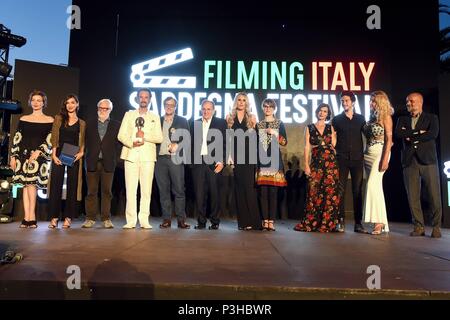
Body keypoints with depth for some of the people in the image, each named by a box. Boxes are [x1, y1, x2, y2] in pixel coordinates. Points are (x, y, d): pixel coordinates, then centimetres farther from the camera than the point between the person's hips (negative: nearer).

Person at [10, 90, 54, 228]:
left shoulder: (49, 120, 5)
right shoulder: (23, 119, 14)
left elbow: (50, 140, -2)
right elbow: (16, 138, 12)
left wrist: (38, 152, -14)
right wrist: (13, 156, 6)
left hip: (39, 155, -3)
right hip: (23, 154, 4)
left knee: (31, 183, -14)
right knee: (25, 184, 1)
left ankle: (30, 217, -10)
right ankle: (27, 217, 2)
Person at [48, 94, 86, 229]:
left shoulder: (82, 123, 12)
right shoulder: (59, 119, 11)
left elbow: (82, 142, 11)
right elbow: (54, 138, 5)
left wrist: (81, 152, -8)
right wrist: (54, 154, -5)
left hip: (74, 157, 0)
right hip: (59, 155, 0)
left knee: (72, 186, 0)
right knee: (56, 185, -4)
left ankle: (68, 217, 6)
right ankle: (54, 217, 2)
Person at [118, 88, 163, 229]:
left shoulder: (155, 117, 15)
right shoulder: (129, 114, 16)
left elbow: (159, 138, 4)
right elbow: (121, 135, 6)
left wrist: (145, 136, -10)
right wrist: (132, 143, -11)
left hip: (148, 156, 0)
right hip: (131, 155, 0)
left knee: (146, 189, -3)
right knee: (130, 188, -3)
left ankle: (144, 220, 3)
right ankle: (131, 220, 2)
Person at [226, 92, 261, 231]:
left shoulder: (252, 117, 10)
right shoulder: (230, 117, 11)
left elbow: (255, 138, 10)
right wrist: (229, 156, -3)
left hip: (249, 156, -1)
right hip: (236, 156, 1)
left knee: (249, 186, -7)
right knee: (239, 187, 1)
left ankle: (252, 221, -1)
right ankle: (242, 221, 8)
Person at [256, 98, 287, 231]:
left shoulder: (279, 124, 10)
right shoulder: (258, 124, 14)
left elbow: (285, 142, 3)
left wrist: (274, 133, -8)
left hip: (274, 160, -1)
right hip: (261, 160, 1)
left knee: (273, 191, -5)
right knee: (263, 191, -2)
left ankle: (271, 221, -2)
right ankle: (265, 220, 3)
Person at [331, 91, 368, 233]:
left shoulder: (361, 119, 11)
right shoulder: (336, 119, 8)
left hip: (357, 159, 1)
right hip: (341, 159, -1)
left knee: (358, 191, 2)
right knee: (340, 190, -3)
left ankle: (358, 223, 7)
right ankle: (341, 222, 2)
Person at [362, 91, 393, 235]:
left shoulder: (386, 117, -3)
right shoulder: (372, 117, 16)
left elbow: (389, 139, -9)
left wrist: (385, 158, -18)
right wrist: (364, 155, 5)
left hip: (379, 153, -7)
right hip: (368, 153, 7)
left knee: (373, 185, -16)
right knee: (375, 186, 6)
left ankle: (379, 222, -11)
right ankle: (381, 222, 12)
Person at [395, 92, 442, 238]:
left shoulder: (431, 118, 10)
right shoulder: (403, 119, 18)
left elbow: (433, 134, -9)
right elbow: (398, 133, -1)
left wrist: (411, 137, -5)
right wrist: (418, 132, -7)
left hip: (428, 160, -2)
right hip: (409, 161, 2)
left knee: (434, 195, -2)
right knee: (413, 196, 1)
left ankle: (436, 227, 9)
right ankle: (419, 227, 10)